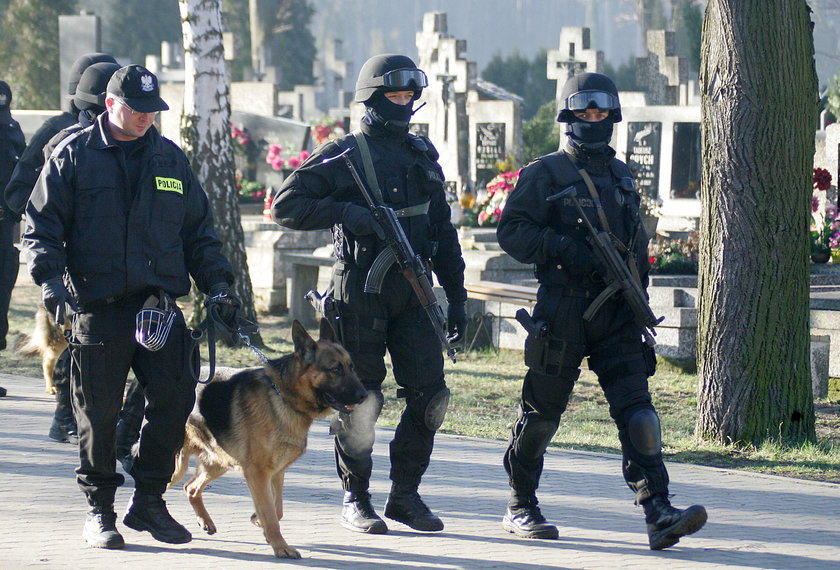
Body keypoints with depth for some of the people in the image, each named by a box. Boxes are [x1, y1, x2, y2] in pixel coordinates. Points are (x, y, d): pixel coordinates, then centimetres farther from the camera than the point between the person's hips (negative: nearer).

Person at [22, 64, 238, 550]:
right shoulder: (74, 156, 4)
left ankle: (149, 501, 11)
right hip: (97, 306, -3)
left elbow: (199, 232, 20)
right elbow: (41, 224, 1)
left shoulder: (171, 159, 15)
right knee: (99, 413, 1)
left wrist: (217, 285, 10)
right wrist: (50, 277, -14)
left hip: (161, 304, 3)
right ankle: (100, 509, 14)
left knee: (174, 400, -4)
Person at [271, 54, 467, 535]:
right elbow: (286, 206, -8)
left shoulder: (423, 155, 14)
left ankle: (405, 495, 11)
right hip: (360, 291, -5)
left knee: (431, 395, -2)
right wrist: (344, 212, -20)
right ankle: (356, 499, 14)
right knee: (360, 400, 1)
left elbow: (443, 232, 19)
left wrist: (457, 295, 15)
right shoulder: (343, 155, -3)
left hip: (411, 291, 5)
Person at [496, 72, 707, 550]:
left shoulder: (621, 176, 18)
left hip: (617, 314, 4)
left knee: (636, 407, -11)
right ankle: (521, 507, 23)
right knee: (542, 412, 6)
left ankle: (659, 513, -21)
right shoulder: (545, 174, 0)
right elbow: (513, 232, -8)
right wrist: (564, 250, -21)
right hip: (563, 311, -4)